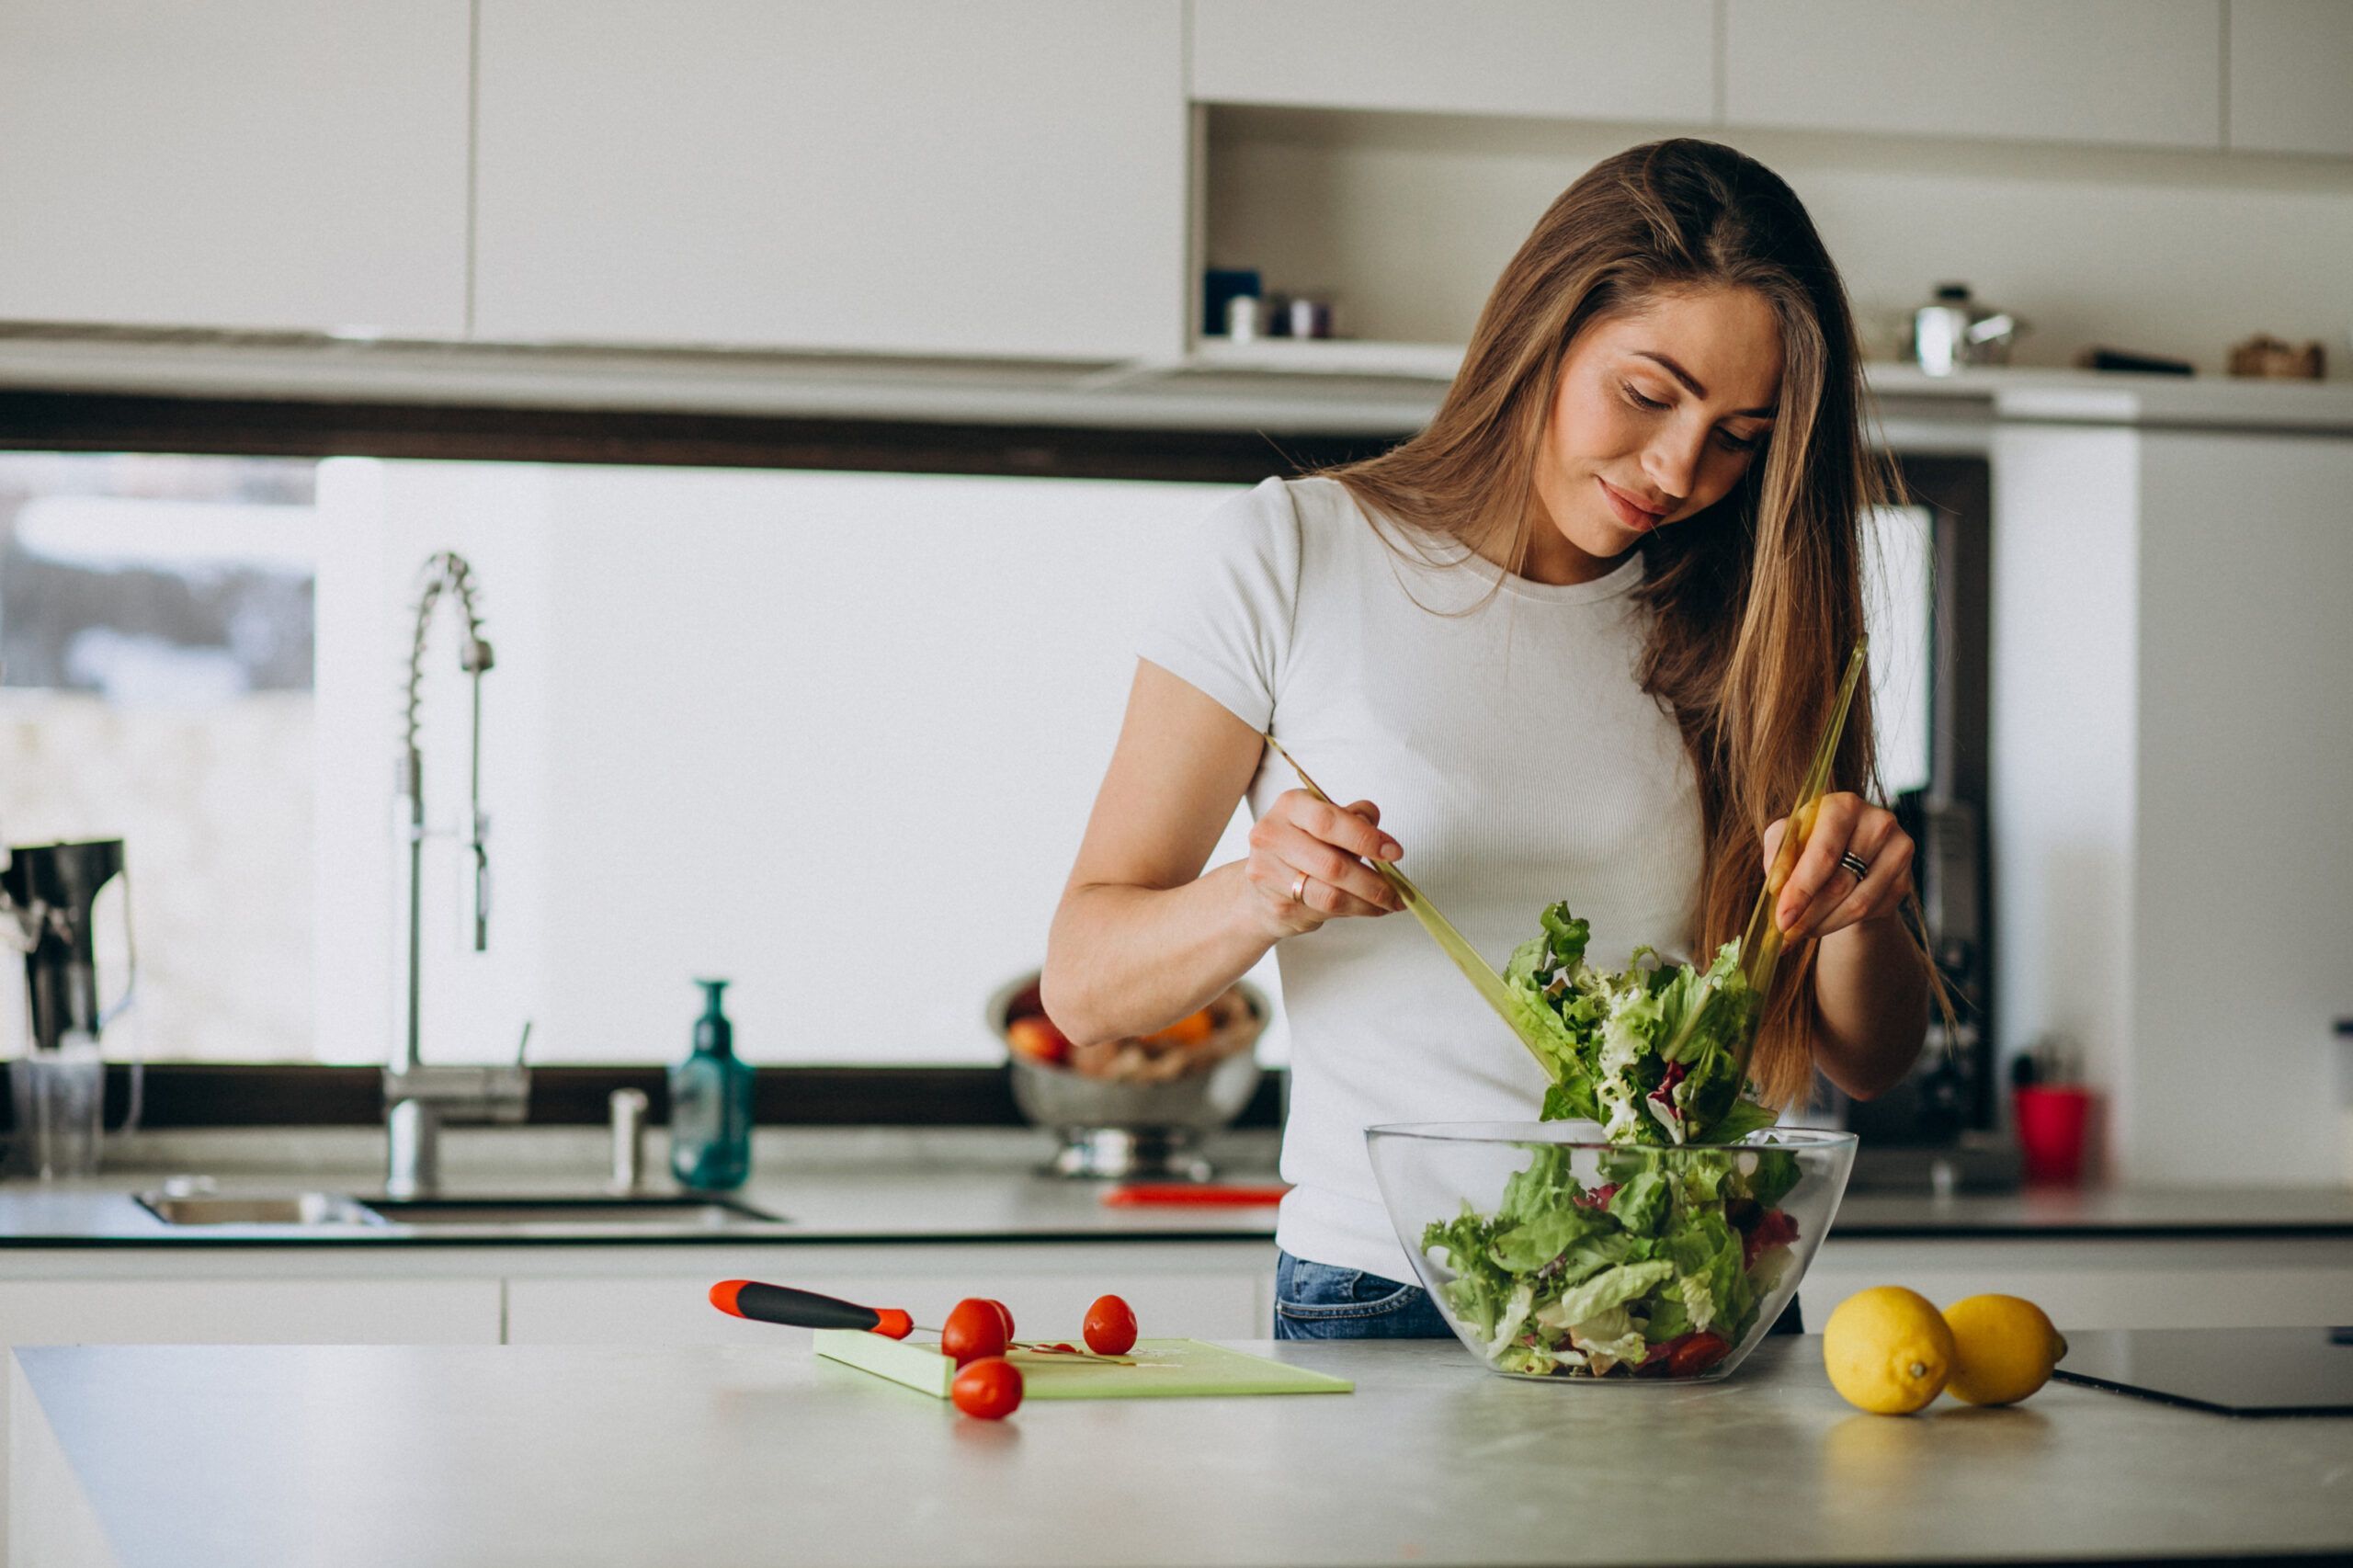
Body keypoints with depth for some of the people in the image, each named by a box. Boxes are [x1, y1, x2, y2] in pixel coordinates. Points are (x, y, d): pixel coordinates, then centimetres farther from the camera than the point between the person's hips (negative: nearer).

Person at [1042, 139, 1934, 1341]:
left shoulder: (1739, 624, 11)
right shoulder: (1293, 556, 1)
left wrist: (1859, 913, -9)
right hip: (1382, 1300, -3)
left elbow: (1868, 1060, 13)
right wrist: (1258, 900, -21)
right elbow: (1084, 982, 0)